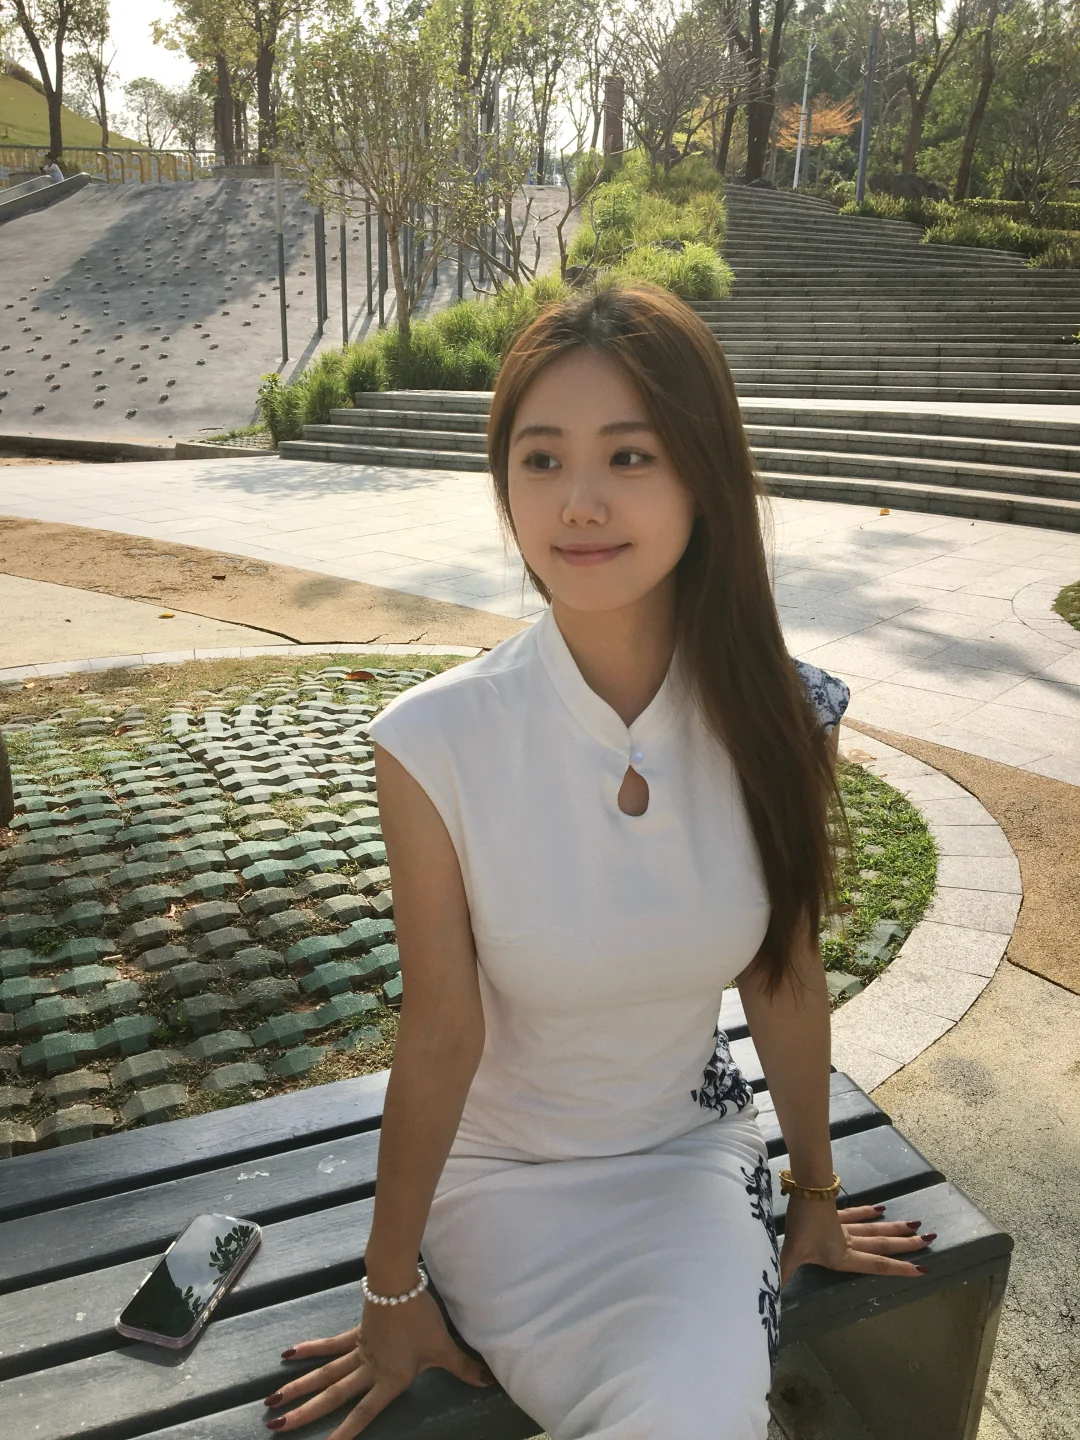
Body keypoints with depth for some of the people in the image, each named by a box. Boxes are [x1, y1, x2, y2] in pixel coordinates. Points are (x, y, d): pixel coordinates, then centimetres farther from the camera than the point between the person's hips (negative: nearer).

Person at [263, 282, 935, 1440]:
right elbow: (440, 1039, -15)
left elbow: (785, 978, -3)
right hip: (501, 1168, -2)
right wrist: (391, 1294, -3)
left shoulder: (780, 720, -17)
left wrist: (817, 1193, 10)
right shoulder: (437, 744, -25)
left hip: (695, 1147, 2)